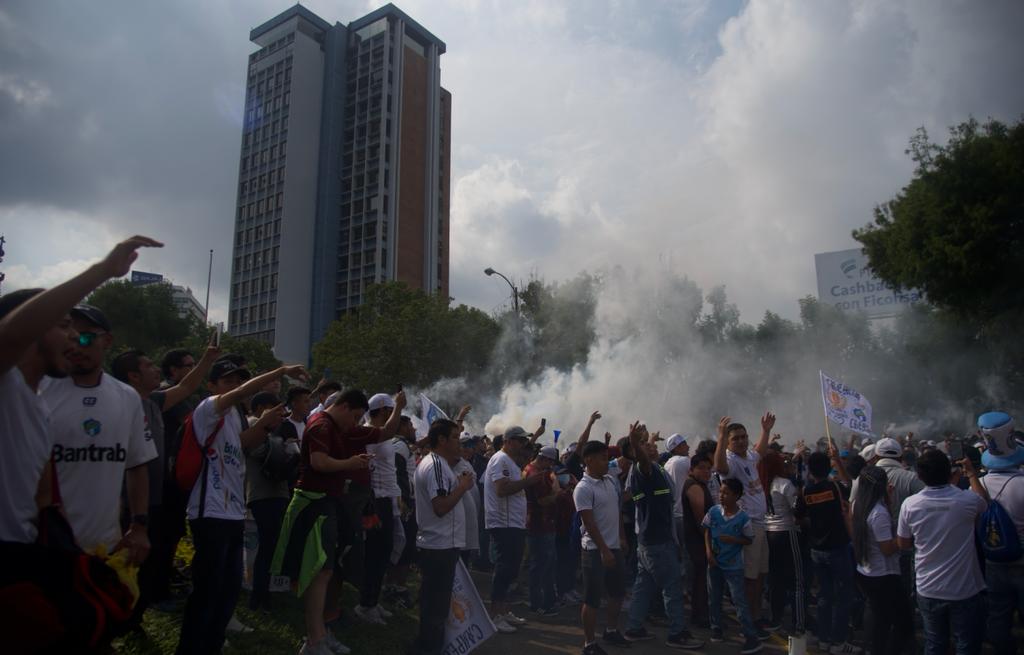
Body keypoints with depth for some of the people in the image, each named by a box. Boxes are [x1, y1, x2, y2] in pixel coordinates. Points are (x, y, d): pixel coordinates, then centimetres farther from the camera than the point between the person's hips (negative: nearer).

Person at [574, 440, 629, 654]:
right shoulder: (583, 489, -16)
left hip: (615, 547, 8)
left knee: (618, 592, 20)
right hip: (595, 550, -8)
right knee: (592, 599, 0)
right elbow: (589, 524, -19)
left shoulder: (612, 480, 6)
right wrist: (604, 551, -20)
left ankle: (611, 631, 39)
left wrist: (622, 538, 16)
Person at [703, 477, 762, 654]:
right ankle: (716, 629, 34)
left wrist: (733, 540, -20)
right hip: (715, 563, 4)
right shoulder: (713, 511, -9)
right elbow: (707, 531, 4)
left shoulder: (743, 518, -17)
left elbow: (749, 540, -5)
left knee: (739, 601, -3)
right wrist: (708, 550, -6)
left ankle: (752, 638, 5)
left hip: (733, 566, -4)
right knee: (714, 598, 15)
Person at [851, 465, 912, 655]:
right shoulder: (879, 513, -22)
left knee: (881, 622, 18)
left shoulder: (858, 505, 4)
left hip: (865, 574, 9)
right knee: (905, 624, 0)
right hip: (883, 577, -9)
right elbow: (888, 549, -21)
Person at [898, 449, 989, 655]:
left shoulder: (909, 504, -13)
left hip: (928, 591, 2)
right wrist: (972, 474, 17)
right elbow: (986, 503, 9)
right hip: (965, 591, -2)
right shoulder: (967, 500, -18)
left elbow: (903, 544, 1)